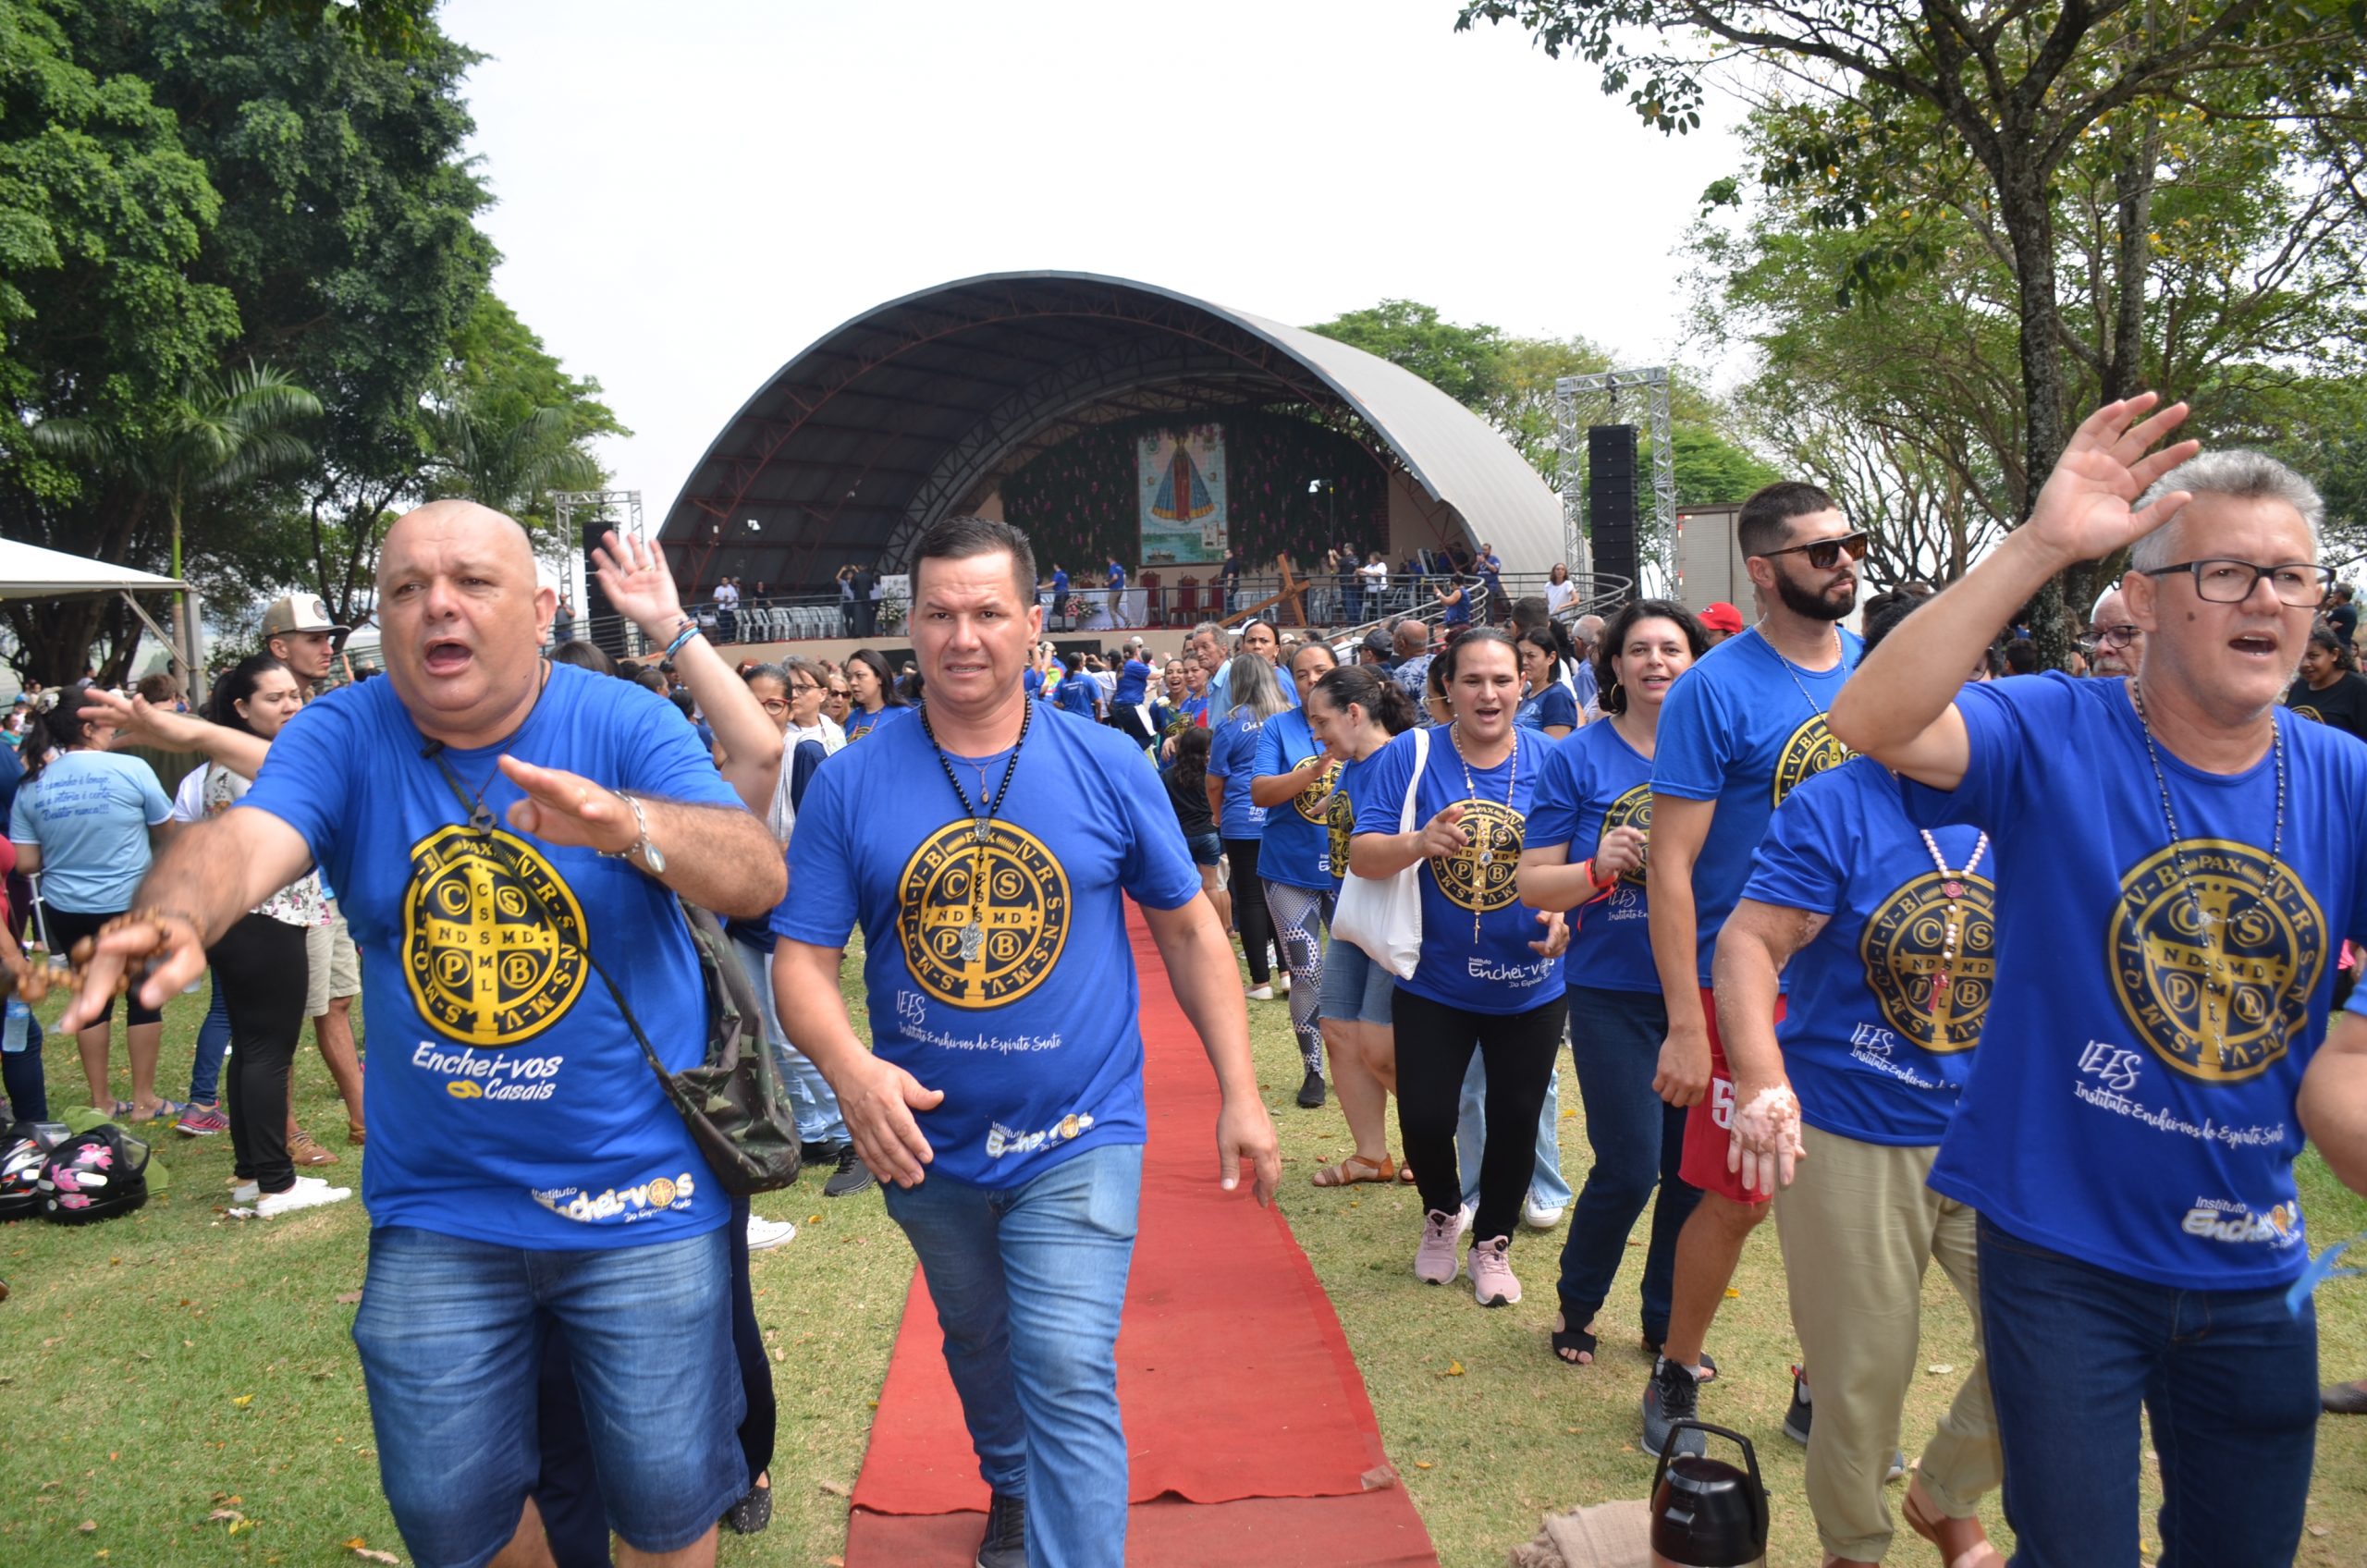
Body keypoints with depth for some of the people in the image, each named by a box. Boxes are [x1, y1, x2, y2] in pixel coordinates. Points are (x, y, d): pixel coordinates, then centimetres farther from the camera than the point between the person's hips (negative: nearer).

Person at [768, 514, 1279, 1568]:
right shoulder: (851, 783, -7)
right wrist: (849, 1066, -27)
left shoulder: (1107, 766, -7)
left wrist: (1240, 1095, -2)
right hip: (928, 1145, 3)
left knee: (1067, 1377, -11)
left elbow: (1189, 928, 0)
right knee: (978, 1350, 24)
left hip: (1078, 1138, -2)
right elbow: (801, 957, -6)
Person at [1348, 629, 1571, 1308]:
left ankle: (1492, 1241, 34)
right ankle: (1442, 1212, 34)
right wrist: (1420, 842, -31)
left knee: (1515, 1121, 10)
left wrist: (1566, 910, -18)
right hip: (1434, 982, -1)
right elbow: (1361, 856, -11)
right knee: (1424, 1118, 0)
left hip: (1529, 985, 1)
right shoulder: (1408, 756, -8)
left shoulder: (1551, 760, -5)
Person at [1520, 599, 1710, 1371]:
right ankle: (1577, 1301, 23)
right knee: (1629, 1167, -5)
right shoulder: (1577, 759, -2)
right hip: (1614, 993, -3)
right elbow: (1533, 883, -3)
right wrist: (1599, 868, -22)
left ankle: (1668, 1321, 30)